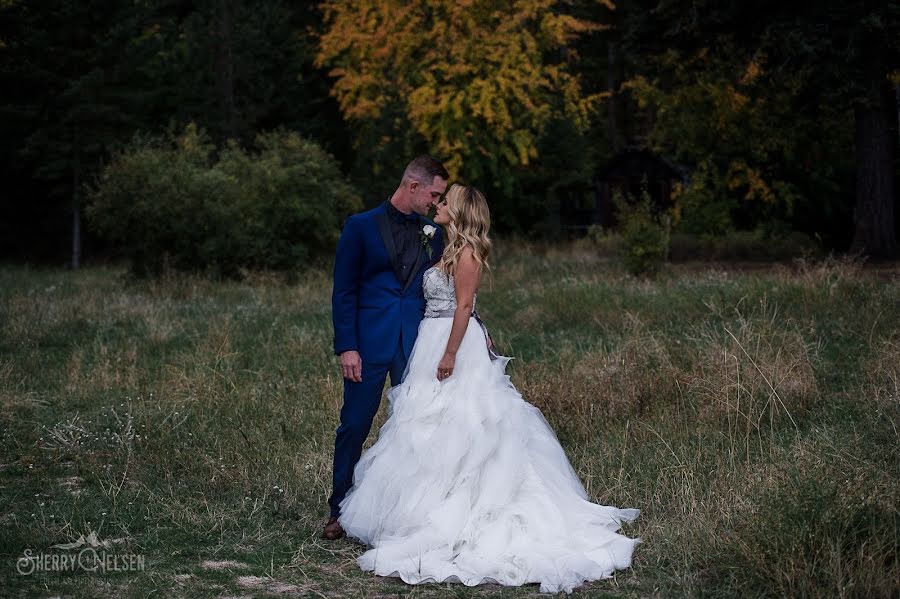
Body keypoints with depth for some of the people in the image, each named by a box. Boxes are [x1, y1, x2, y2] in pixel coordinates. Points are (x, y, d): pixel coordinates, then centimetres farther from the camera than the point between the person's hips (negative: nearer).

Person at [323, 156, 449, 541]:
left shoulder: (432, 234, 12)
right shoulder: (361, 227, 0)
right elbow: (344, 291, -2)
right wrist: (346, 347, -10)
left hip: (415, 346, 3)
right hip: (369, 344, -3)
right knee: (354, 426, 1)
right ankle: (340, 511, 13)